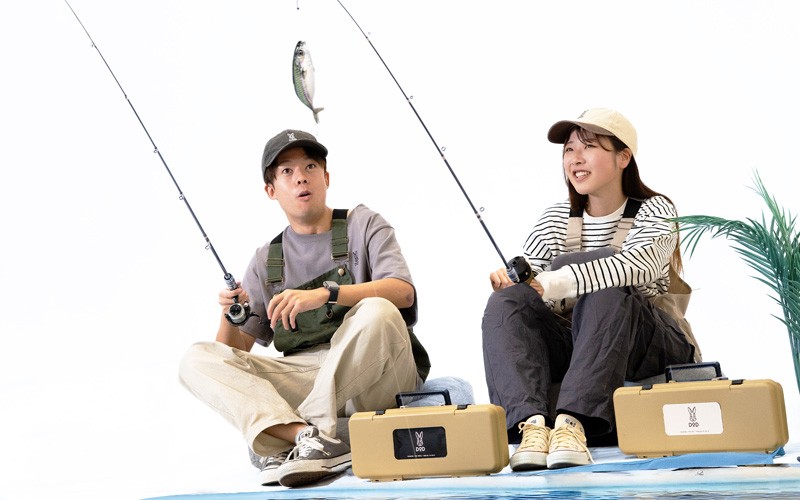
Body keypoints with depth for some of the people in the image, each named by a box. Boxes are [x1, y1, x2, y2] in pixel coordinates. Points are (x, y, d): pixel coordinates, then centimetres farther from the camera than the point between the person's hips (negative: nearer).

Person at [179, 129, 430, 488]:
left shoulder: (363, 225, 8)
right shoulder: (266, 261, 16)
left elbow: (404, 292, -11)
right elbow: (236, 351, 13)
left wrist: (326, 293, -26)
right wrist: (230, 317, -10)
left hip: (375, 377, -3)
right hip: (303, 376, 4)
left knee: (377, 312, -34)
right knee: (197, 360, -14)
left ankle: (303, 439, -29)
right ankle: (314, 441, -36)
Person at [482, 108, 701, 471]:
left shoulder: (654, 211, -1)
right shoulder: (555, 218, 12)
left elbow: (638, 266, -25)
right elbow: (528, 283, 0)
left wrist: (553, 283, -36)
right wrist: (510, 280, -27)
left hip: (651, 342, -4)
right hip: (573, 344, 4)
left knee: (607, 295, -34)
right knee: (506, 302, -22)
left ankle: (573, 419, -46)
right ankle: (532, 421, -43)